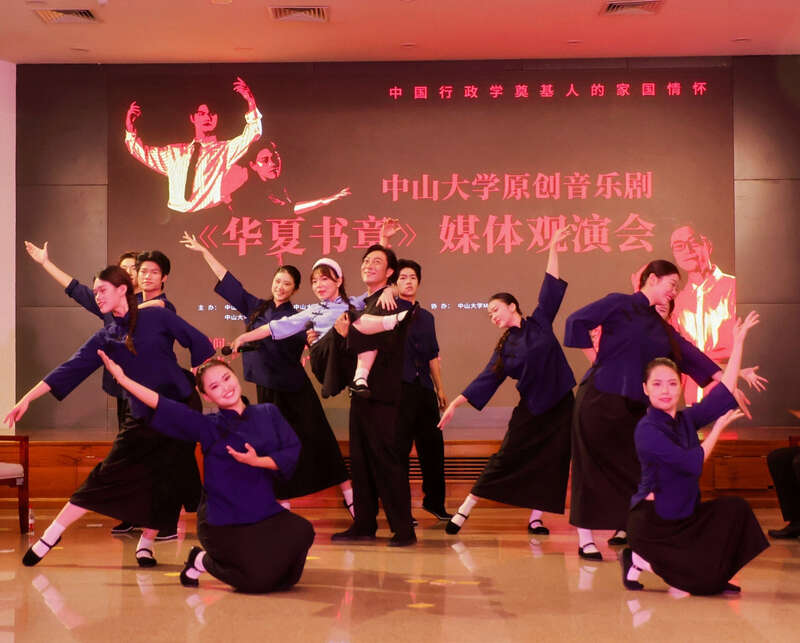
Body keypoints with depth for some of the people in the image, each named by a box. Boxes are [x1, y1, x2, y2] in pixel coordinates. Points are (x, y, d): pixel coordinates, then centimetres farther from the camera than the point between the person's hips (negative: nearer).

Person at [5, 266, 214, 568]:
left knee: (167, 481, -1)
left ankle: (146, 543, 16)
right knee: (109, 475, -2)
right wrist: (27, 398, -4)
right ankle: (52, 534, 7)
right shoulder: (106, 338, 4)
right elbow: (71, 368, 1)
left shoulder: (157, 317, -5)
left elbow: (200, 344, -1)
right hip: (141, 415, 2)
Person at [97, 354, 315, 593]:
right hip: (223, 524, -3)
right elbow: (161, 405, -7)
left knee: (301, 532, -26)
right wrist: (122, 378, -15)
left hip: (265, 514, 3)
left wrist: (257, 461, -15)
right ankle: (202, 561, 12)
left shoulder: (268, 413, 7)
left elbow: (292, 452, -1)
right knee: (259, 580, -20)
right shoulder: (208, 426, 0)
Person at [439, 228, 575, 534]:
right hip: (531, 406, 1)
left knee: (550, 463, 0)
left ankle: (535, 518, 10)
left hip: (559, 404, -1)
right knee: (507, 458, -3)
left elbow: (551, 288, -2)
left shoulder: (539, 322, 1)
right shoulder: (504, 347, 5)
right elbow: (487, 379, 3)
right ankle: (465, 509, 2)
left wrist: (553, 249, -7)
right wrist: (456, 403, -3)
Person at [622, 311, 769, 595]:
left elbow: (724, 393, 1)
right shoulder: (647, 430, -18)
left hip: (684, 515, 8)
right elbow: (693, 463, -22)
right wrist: (719, 427, -10)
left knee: (736, 508, -10)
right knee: (704, 582, -16)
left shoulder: (686, 419, 5)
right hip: (652, 520, -8)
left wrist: (738, 343, 2)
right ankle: (641, 561, 4)